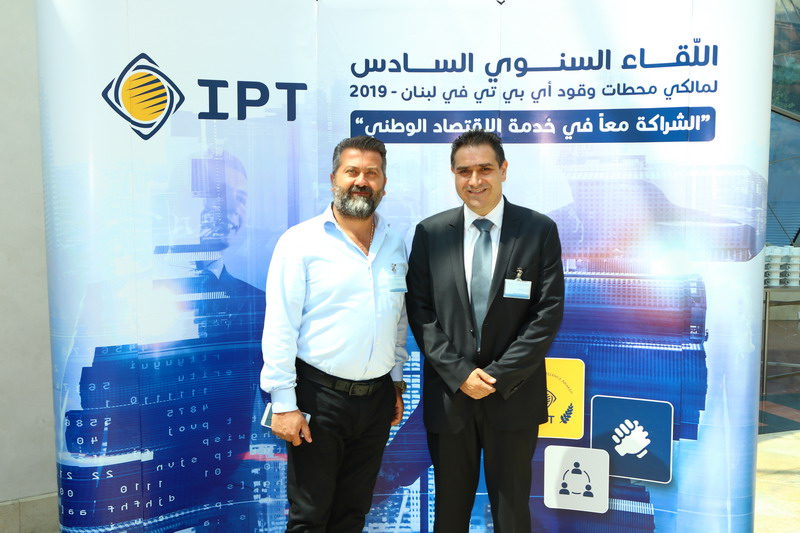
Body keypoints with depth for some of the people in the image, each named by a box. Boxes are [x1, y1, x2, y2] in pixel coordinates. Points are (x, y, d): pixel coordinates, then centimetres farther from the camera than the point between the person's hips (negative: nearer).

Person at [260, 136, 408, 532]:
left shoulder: (395, 246, 7)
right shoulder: (300, 242, -9)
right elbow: (280, 329, -12)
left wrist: (397, 381, 15)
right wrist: (283, 403, -14)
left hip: (377, 397, 5)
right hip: (319, 396, -5)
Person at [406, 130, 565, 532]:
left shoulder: (540, 231, -4)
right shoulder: (430, 233, 0)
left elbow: (548, 314, -7)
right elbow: (420, 312, -1)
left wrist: (498, 376, -12)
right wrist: (459, 373, -10)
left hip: (514, 394, -1)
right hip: (448, 393, 1)